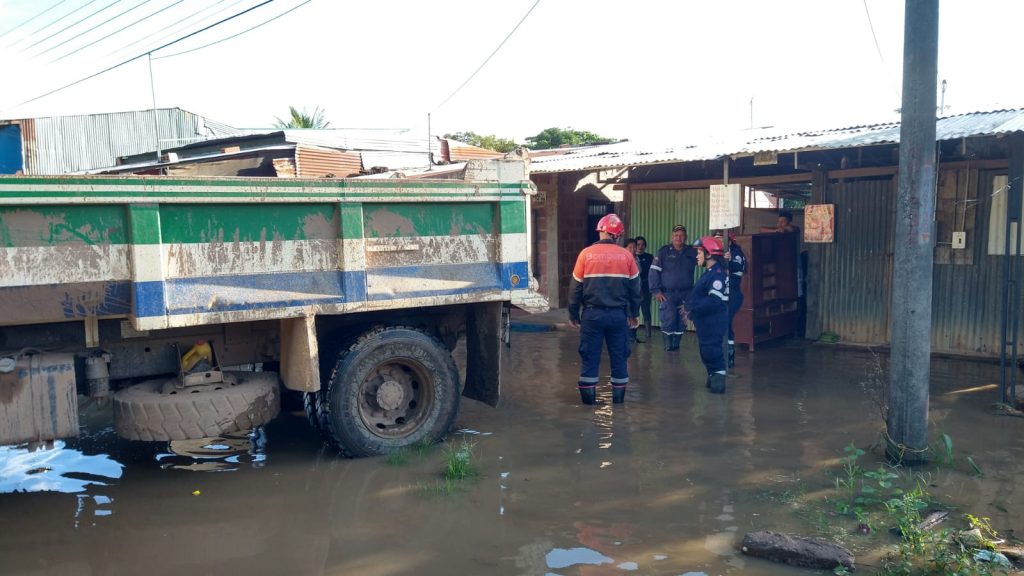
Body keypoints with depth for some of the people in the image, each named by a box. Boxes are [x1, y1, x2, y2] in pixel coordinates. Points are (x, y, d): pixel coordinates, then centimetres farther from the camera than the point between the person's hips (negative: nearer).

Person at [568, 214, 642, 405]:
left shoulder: (586, 254, -4)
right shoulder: (626, 255, -2)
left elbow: (576, 287, -1)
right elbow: (635, 287, 5)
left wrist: (573, 314, 10)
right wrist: (634, 314, 17)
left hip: (592, 314, -1)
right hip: (618, 314, 1)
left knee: (589, 357, 7)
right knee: (619, 357, 11)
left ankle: (589, 400, 9)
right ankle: (619, 399, 16)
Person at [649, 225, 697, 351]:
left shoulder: (691, 252, 6)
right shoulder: (664, 251, -3)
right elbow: (654, 271, -5)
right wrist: (656, 291, -11)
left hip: (685, 294, 3)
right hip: (667, 293, -3)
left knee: (681, 322, 5)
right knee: (668, 320, -8)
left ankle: (676, 345, 18)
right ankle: (668, 345, 6)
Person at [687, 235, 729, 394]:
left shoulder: (717, 274, -19)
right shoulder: (710, 272, 14)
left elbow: (714, 301, -28)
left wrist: (692, 308, -23)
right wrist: (690, 307, 5)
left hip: (713, 322, -11)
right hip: (706, 321, 11)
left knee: (711, 351, -8)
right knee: (707, 350, 18)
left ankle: (718, 380, -3)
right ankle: (714, 378, 29)